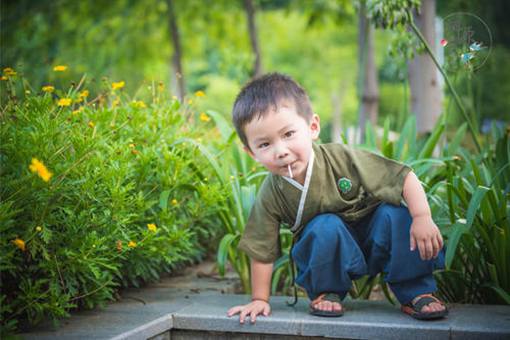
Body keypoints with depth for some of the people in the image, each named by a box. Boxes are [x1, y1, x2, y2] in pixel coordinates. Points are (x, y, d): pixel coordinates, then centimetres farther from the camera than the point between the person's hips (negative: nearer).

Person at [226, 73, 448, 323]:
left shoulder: (342, 158, -25)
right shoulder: (271, 196, -21)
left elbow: (405, 177, -21)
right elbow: (262, 251, -10)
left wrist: (423, 218, -32)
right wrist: (259, 299, -9)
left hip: (374, 239, 1)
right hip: (328, 253, 0)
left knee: (394, 214, -27)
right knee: (326, 226, -32)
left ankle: (416, 292, -11)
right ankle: (325, 292, -6)